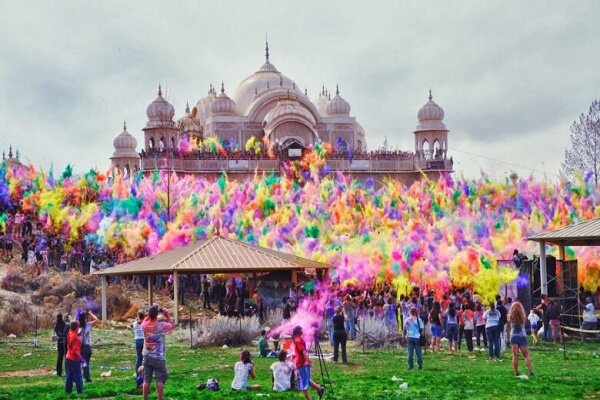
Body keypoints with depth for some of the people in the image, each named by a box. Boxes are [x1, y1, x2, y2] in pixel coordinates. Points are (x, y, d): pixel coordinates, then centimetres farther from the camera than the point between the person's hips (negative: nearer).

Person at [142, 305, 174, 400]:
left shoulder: (144, 325, -4)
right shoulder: (161, 325, -15)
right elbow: (172, 325, 3)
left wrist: (150, 313, 12)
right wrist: (166, 314, 4)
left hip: (147, 356, 4)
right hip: (158, 357, -4)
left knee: (146, 380, 7)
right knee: (160, 380, 2)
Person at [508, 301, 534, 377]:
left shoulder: (511, 318, -6)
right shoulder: (523, 318, -7)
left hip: (513, 337, 0)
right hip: (522, 336, 0)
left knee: (515, 355, 2)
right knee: (526, 355, 6)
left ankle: (516, 372, -1)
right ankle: (530, 370, -9)